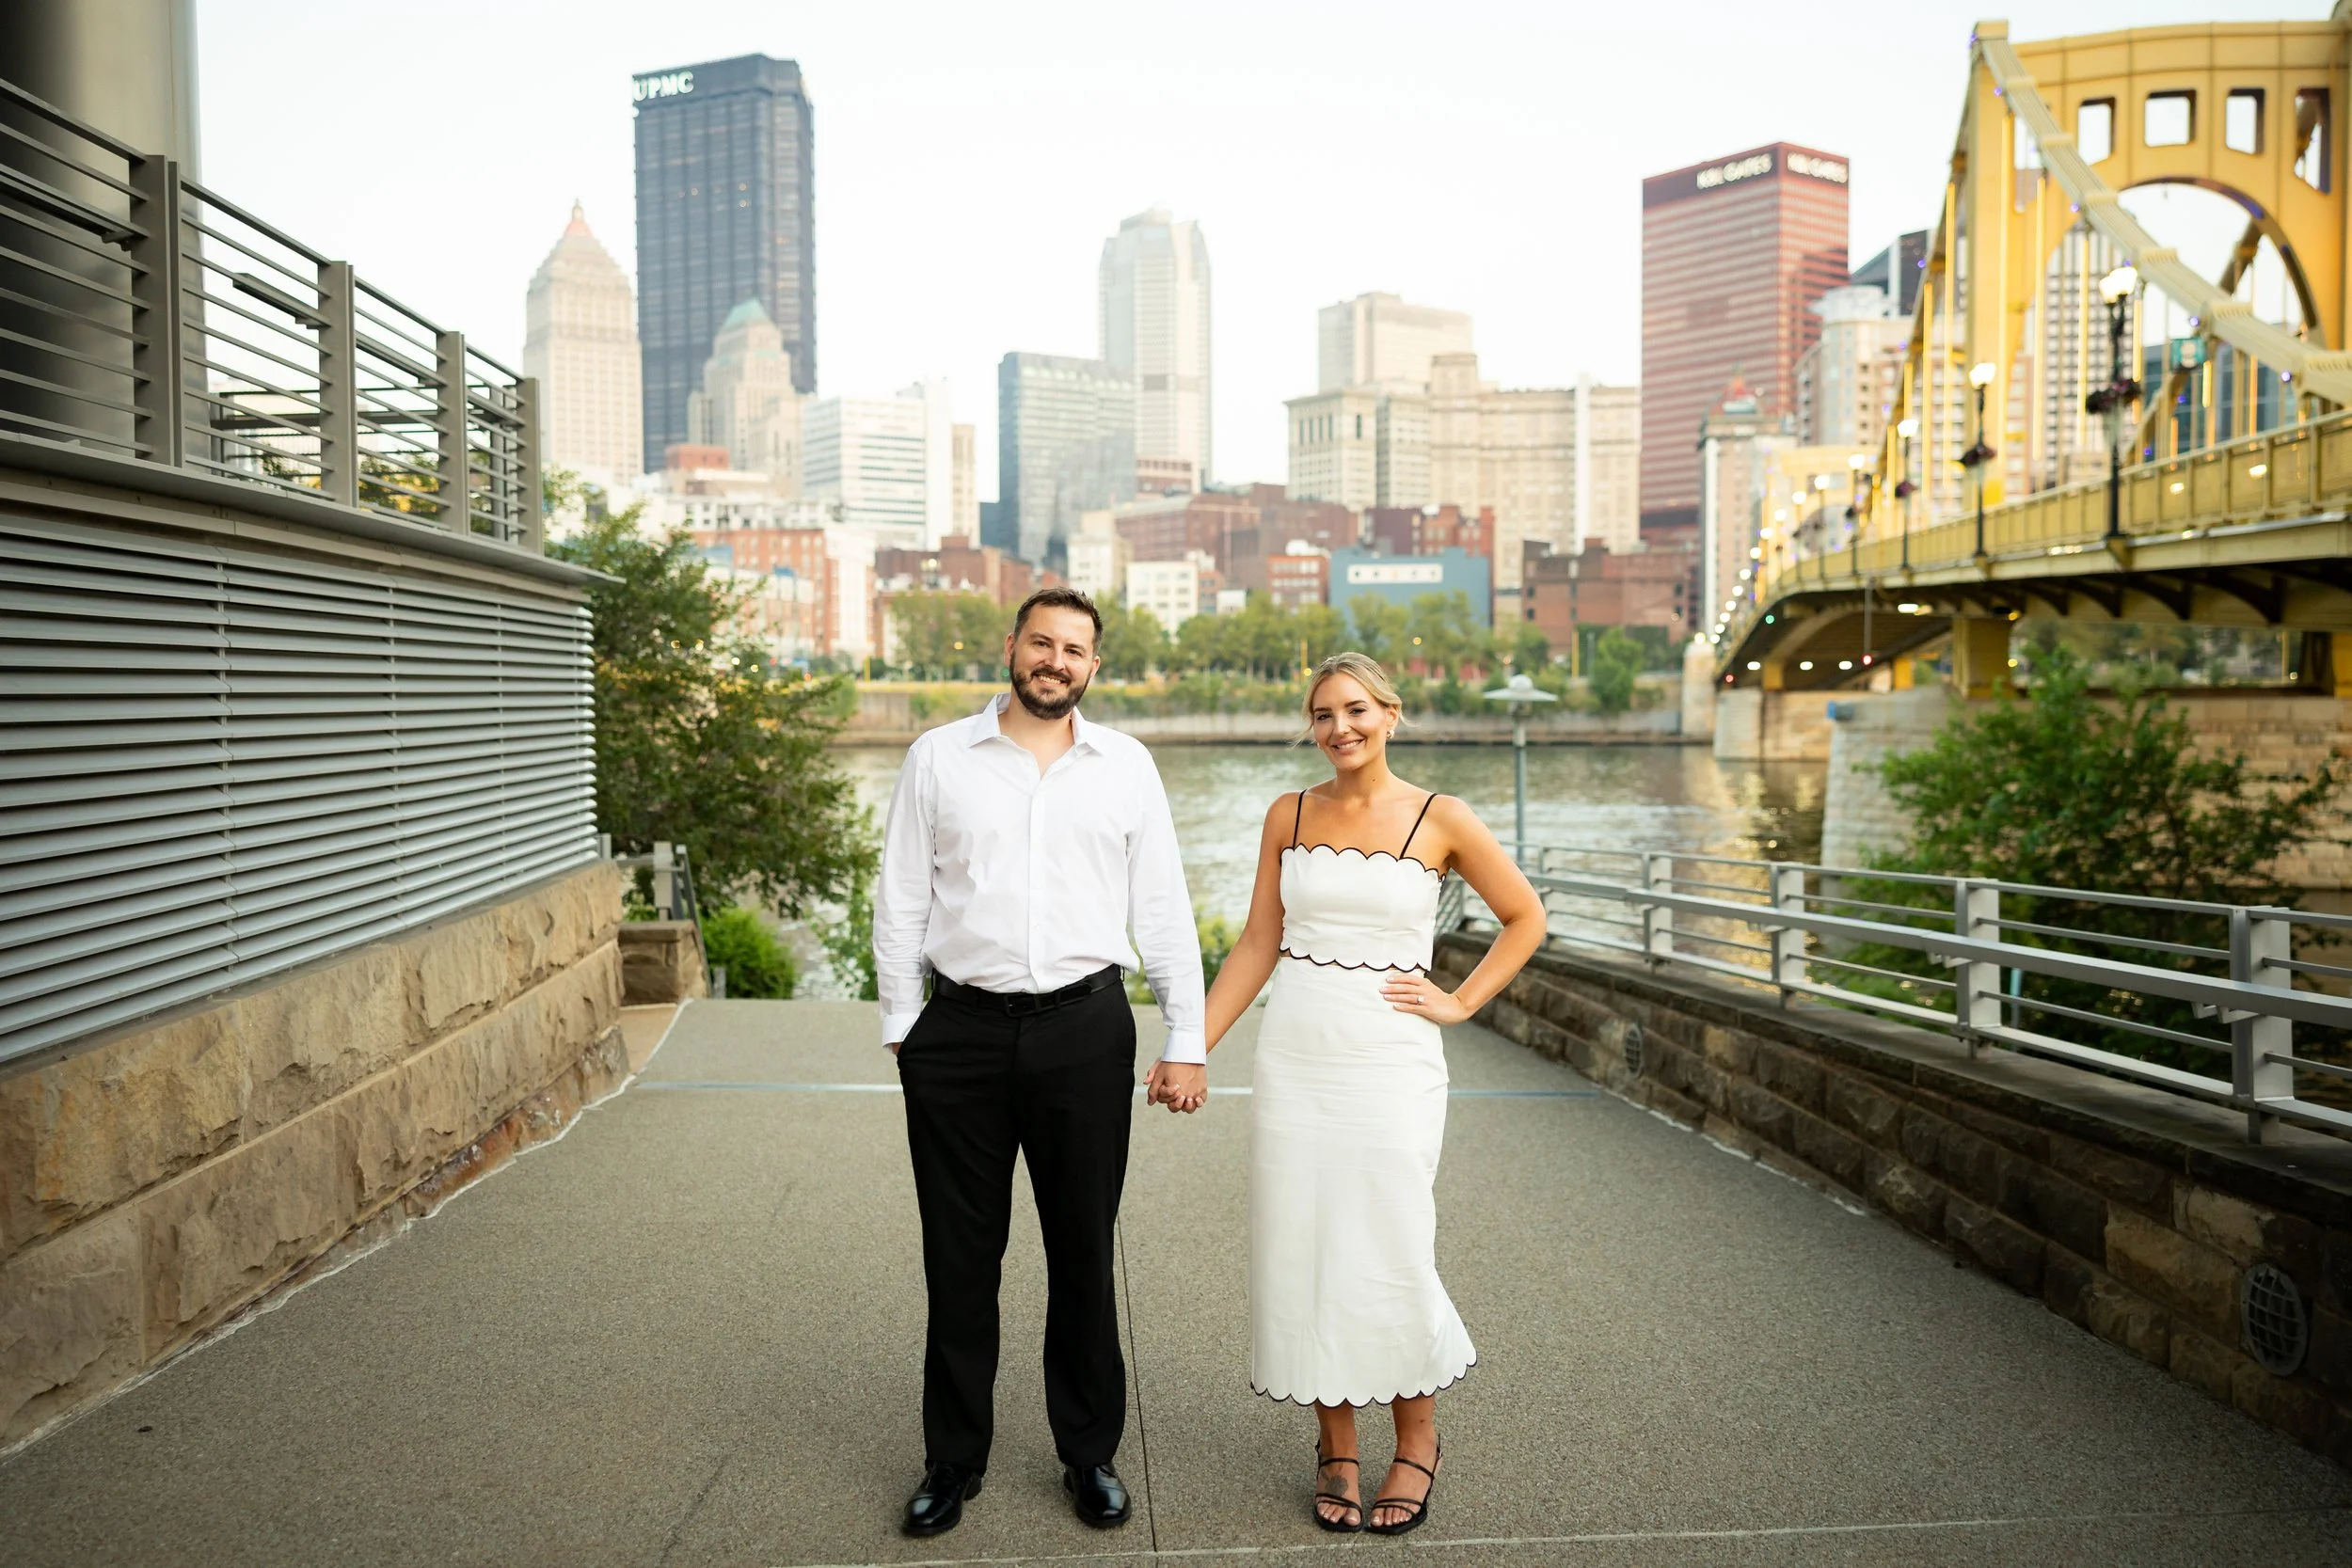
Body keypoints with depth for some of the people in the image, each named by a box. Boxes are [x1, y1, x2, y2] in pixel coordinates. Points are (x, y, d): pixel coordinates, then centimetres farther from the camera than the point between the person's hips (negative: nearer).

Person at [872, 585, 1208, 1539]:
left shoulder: (1126, 766, 6)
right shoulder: (938, 759, 5)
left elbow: (1163, 911, 6)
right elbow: (901, 900, 6)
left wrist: (1185, 1039, 3)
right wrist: (900, 1022, 2)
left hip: (1085, 1030, 0)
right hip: (961, 1032, 0)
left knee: (1084, 1253, 10)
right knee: (959, 1256, 8)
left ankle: (1089, 1455, 25)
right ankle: (953, 1460, 23)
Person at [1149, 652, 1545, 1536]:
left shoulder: (1441, 822, -2)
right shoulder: (1290, 816, 6)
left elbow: (1524, 916, 9)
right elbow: (1258, 945, 8)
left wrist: (1460, 1003, 1)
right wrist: (1192, 1051, 2)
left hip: (1391, 1066, -3)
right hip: (1294, 1063, 3)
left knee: (1389, 1258, -2)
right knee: (1303, 1256, 5)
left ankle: (1417, 1443, 23)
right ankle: (1337, 1448, 23)